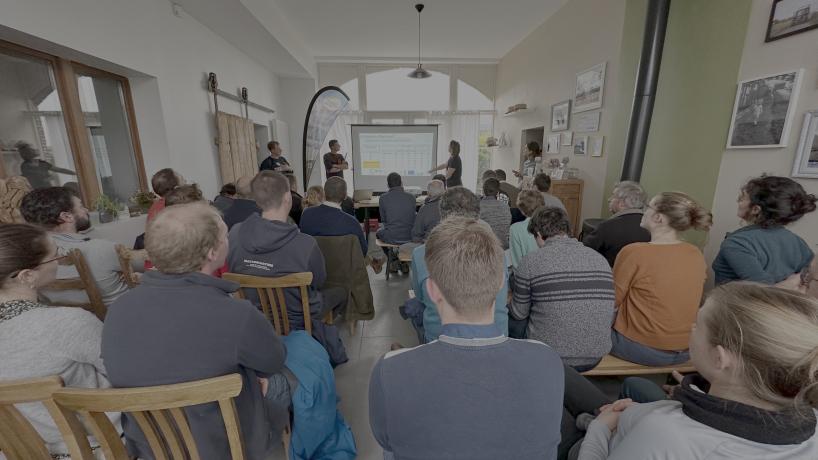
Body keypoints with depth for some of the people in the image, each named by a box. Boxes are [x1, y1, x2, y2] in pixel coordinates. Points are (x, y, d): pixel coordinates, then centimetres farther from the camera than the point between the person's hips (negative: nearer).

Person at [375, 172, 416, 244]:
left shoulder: (383, 198, -8)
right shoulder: (411, 197, -2)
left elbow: (383, 220, 3)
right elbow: (414, 218, 9)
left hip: (392, 238, -2)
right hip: (410, 237, 2)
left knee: (379, 232, 31)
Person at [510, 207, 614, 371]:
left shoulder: (531, 261, -13)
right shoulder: (601, 259, 1)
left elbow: (519, 314, -2)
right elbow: (611, 316, 10)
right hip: (595, 359, 5)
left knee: (510, 320, 18)